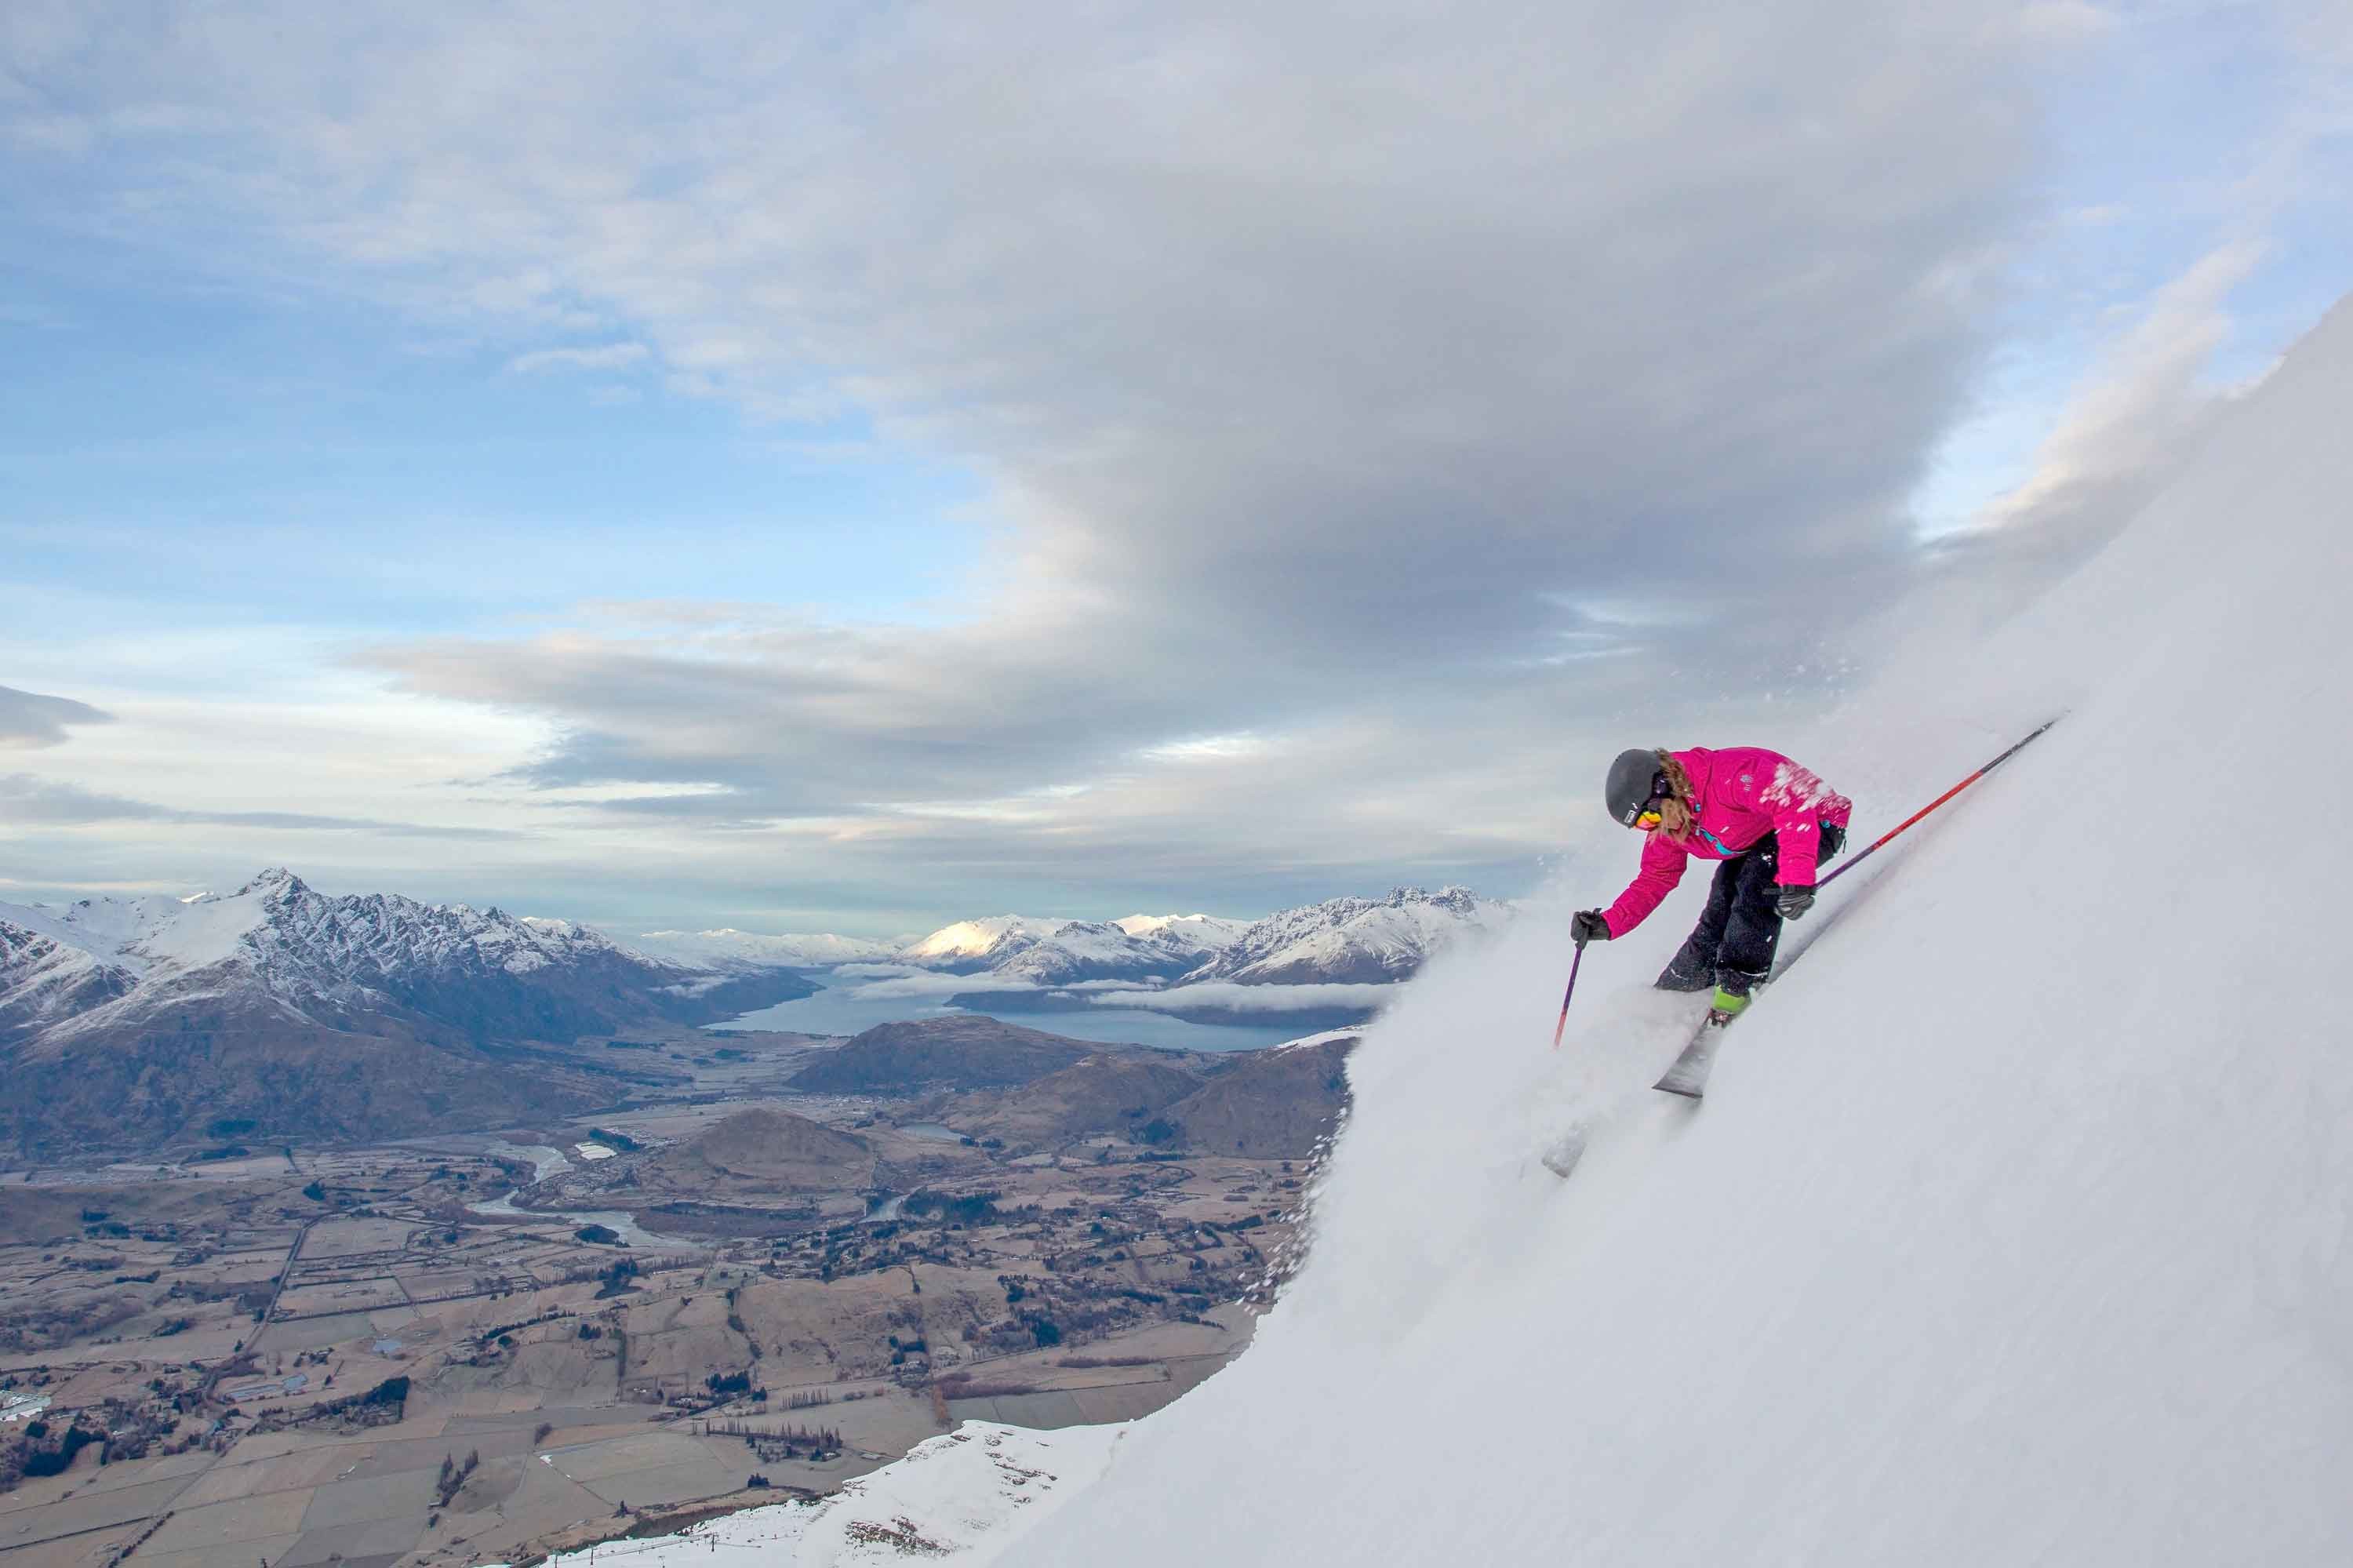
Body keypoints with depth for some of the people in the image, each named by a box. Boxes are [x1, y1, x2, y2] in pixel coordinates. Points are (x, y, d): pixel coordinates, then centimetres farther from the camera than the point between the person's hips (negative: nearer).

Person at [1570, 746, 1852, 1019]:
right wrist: (1607, 924, -15)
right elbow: (1654, 880, -1)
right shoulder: (1666, 829, -8)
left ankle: (1736, 985, -19)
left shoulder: (1731, 774, -36)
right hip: (1756, 845, 8)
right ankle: (1679, 987, 10)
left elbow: (1794, 803, -43)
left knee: (1755, 881, -27)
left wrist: (1796, 877, -51)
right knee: (1722, 902, -6)